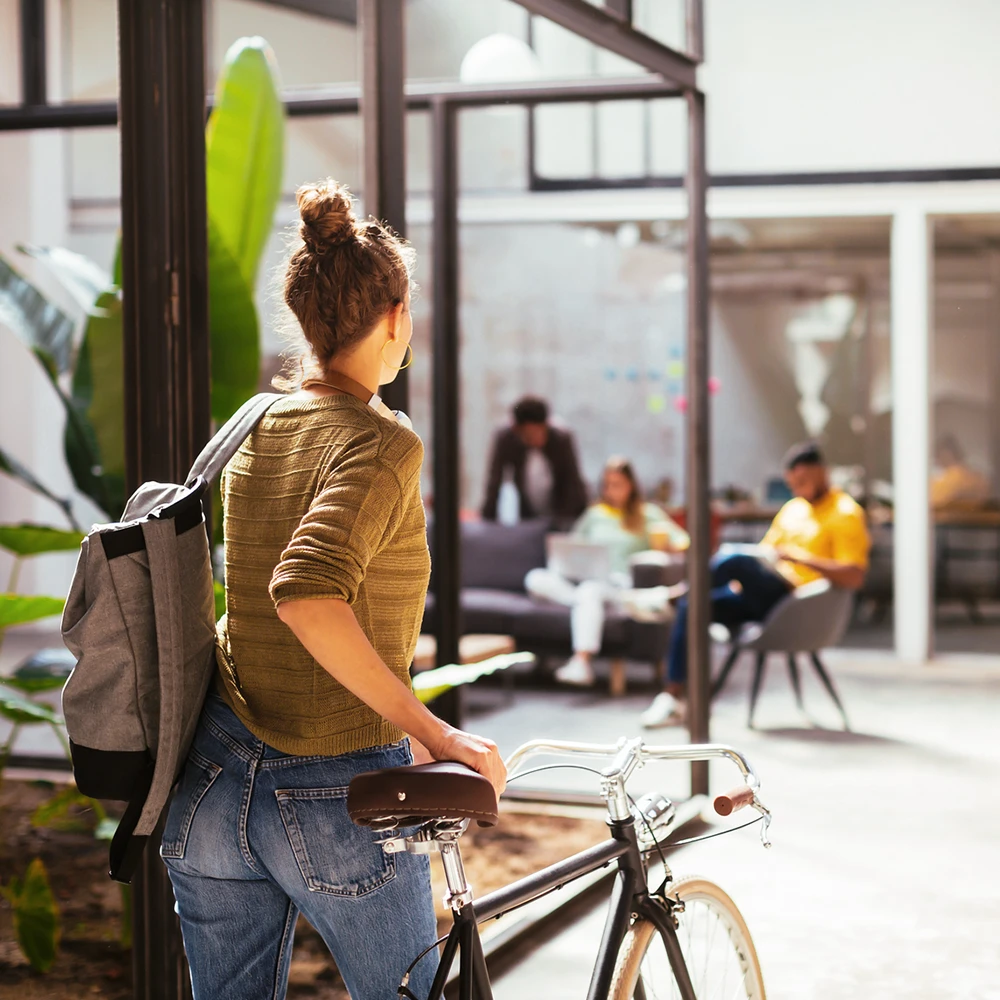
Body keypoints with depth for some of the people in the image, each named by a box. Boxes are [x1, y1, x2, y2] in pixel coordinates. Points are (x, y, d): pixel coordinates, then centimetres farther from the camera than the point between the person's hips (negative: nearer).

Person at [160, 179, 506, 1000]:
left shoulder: (252, 430, 8)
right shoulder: (383, 444, -15)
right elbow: (306, 591, -32)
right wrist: (430, 731, -27)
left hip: (213, 786, 6)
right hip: (337, 795, -6)